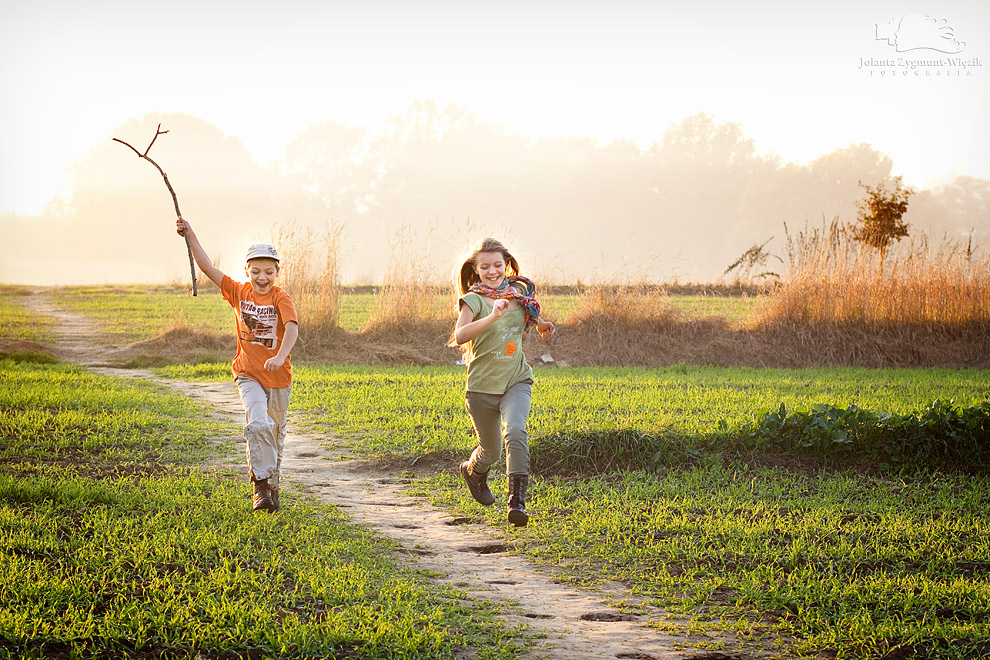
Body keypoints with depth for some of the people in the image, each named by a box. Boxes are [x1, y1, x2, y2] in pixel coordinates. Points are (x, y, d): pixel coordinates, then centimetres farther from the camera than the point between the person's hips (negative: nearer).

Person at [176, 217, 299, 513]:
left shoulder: (281, 299, -11)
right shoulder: (238, 292, -1)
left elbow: (292, 327, -28)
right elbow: (208, 268, -4)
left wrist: (281, 356, -45)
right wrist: (190, 235, -10)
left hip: (278, 376, 0)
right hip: (249, 374, 0)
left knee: (275, 431, 13)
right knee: (257, 424, -21)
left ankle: (272, 481, 34)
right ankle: (261, 485, -15)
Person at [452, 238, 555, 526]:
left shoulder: (519, 291, 4)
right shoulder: (474, 300, -11)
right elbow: (459, 336, -30)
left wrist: (540, 324, 8)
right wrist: (492, 317, -42)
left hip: (516, 382, 2)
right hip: (482, 386, -2)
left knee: (515, 431, -27)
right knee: (491, 451, 13)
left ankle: (517, 500, -31)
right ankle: (474, 472, 50)